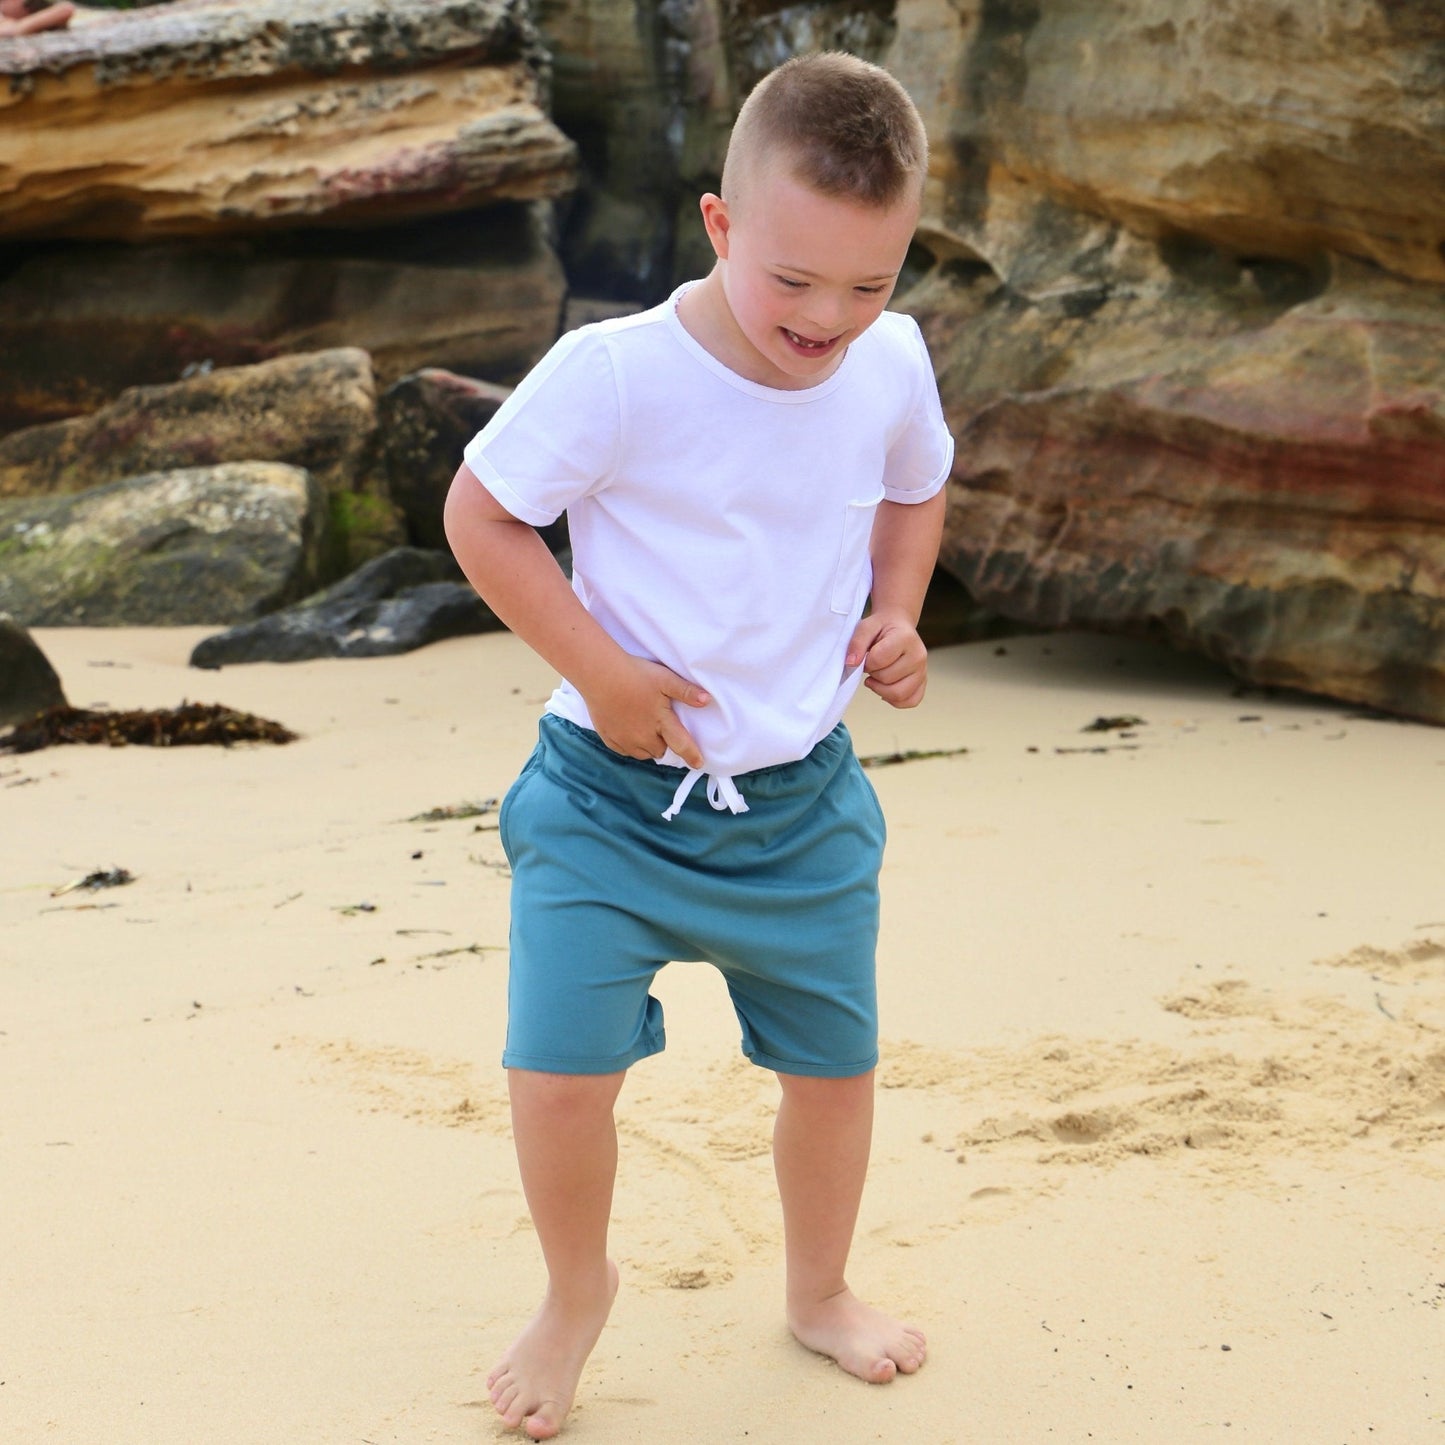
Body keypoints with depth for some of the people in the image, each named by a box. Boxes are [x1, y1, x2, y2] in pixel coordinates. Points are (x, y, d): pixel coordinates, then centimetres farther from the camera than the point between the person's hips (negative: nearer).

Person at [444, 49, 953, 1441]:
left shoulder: (892, 364, -5)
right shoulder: (615, 373, -21)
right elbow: (480, 512, -12)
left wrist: (896, 610, -1)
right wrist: (600, 670, -17)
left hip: (803, 802, 4)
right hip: (613, 794, -4)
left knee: (835, 1063, 13)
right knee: (559, 1067, -10)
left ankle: (820, 1290, 41)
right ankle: (576, 1289, 21)